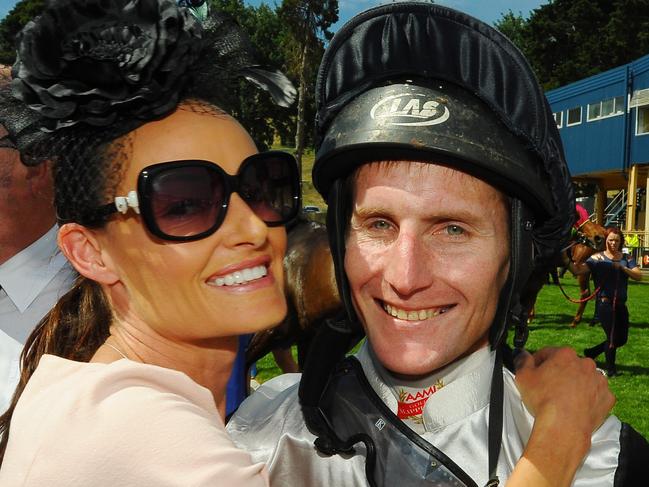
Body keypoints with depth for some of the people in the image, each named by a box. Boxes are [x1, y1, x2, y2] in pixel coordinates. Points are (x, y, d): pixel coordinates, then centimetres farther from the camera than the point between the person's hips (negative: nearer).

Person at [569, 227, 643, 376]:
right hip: (605, 303, -5)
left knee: (622, 339, 11)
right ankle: (610, 369, 18)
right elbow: (577, 270, -15)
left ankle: (591, 353, 30)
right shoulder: (598, 258, -4)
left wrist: (623, 268, -18)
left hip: (621, 304, 5)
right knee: (612, 337, -3)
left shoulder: (626, 258, 8)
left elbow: (639, 276, -4)